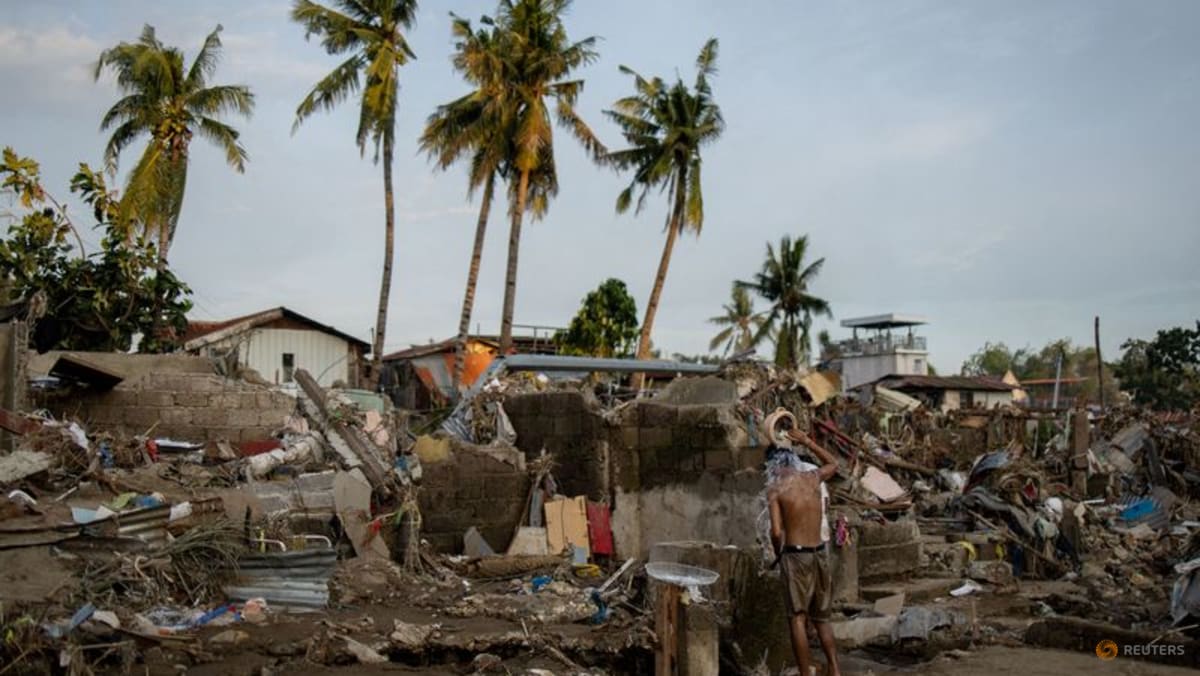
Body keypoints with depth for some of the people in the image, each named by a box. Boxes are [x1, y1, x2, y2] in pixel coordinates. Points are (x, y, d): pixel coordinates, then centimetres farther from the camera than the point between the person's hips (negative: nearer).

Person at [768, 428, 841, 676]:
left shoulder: (775, 489, -5)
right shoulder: (814, 477, 6)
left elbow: (777, 531, -13)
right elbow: (833, 463, 30)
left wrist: (778, 553, 6)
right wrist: (806, 441, 33)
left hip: (795, 555, -5)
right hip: (819, 553, 5)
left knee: (798, 618, -1)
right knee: (821, 617, 17)